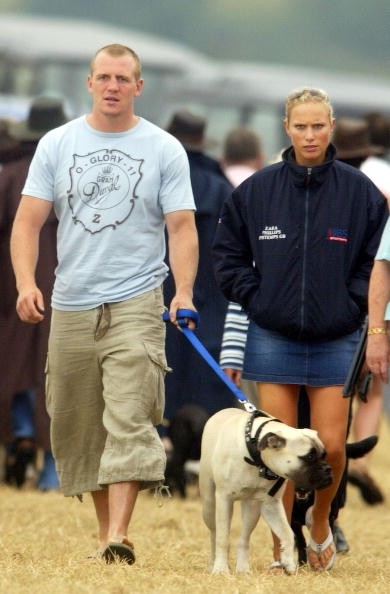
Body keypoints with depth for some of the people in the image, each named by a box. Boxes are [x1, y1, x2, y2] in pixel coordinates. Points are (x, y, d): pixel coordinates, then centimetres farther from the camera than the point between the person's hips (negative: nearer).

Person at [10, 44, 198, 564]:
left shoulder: (164, 149, 2)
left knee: (129, 420, -15)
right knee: (77, 426, 7)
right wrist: (26, 282, -12)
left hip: (137, 304, -3)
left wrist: (184, 292, -16)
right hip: (71, 306, 3)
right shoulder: (57, 145, 8)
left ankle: (119, 535, -22)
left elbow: (181, 227, -1)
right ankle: (103, 529, 18)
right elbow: (29, 221, 4)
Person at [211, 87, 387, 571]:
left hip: (335, 341, -1)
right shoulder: (257, 190, 2)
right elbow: (227, 251, 11)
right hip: (272, 339, 1)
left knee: (330, 446, -3)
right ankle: (281, 548, 8)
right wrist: (255, 299, 1)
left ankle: (320, 519, 25)